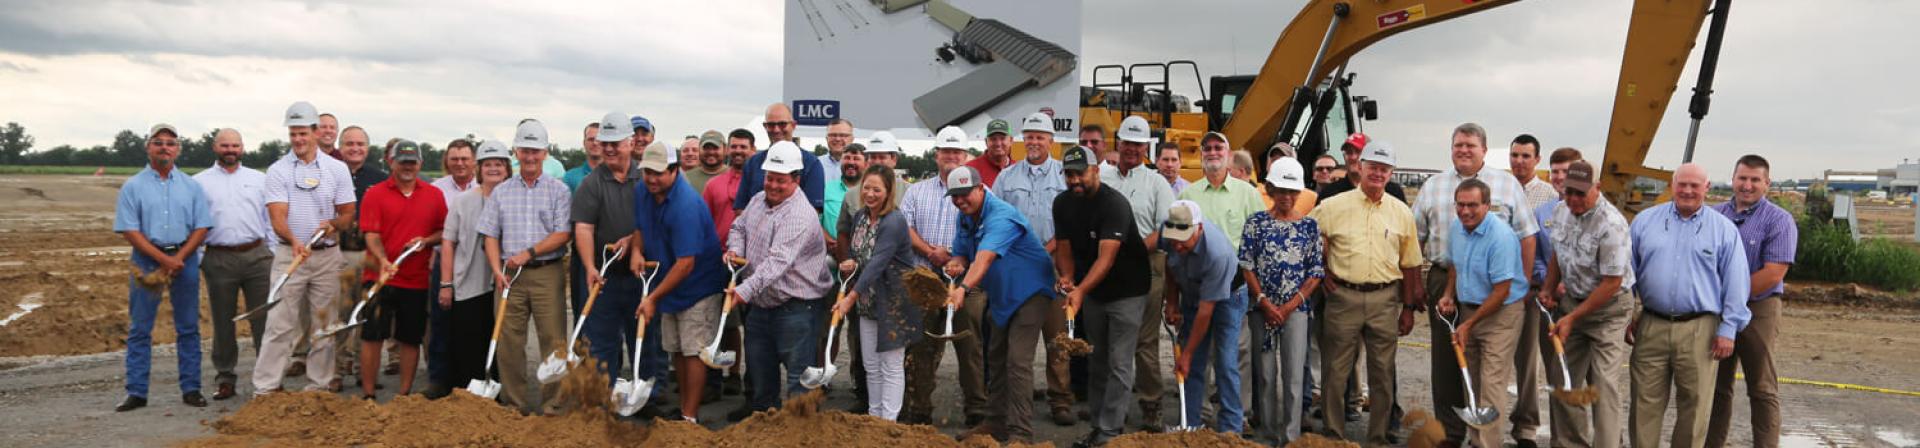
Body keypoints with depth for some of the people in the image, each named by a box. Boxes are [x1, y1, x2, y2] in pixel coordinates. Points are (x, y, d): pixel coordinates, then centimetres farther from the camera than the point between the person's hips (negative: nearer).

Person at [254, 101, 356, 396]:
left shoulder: (337, 169, 5)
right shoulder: (278, 171, -1)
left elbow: (348, 214, 6)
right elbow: (277, 216, -11)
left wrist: (334, 223, -17)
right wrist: (294, 241, -30)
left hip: (328, 255, 2)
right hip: (289, 254, -2)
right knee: (280, 324, -4)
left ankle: (320, 384, 16)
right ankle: (265, 388, -1)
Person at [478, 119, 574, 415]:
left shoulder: (558, 190, 4)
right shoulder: (501, 192, 13)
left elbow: (563, 233, -4)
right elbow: (491, 235, 10)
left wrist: (529, 252, -12)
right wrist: (497, 269, -3)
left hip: (547, 273, -3)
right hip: (510, 275, 3)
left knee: (553, 340, -5)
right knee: (508, 341, 4)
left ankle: (551, 404, 3)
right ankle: (513, 404, 14)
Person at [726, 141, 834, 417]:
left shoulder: (800, 215, -21)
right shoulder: (758, 200, 7)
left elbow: (778, 260, -30)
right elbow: (739, 227, 23)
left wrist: (746, 290, -37)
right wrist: (735, 249, 0)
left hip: (794, 308, -9)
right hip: (760, 304, 9)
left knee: (798, 369, -4)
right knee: (758, 364, 22)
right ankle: (761, 408, 40)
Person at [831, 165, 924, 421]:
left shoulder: (894, 222, -21)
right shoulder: (860, 217, 5)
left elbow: (877, 263, -29)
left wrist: (851, 297, -35)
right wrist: (851, 263, -7)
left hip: (893, 302, -8)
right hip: (868, 302, 8)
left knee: (891, 366, 0)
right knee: (870, 366, 14)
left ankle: (889, 420, 7)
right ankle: (874, 415, 25)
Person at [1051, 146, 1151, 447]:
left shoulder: (1114, 204, -24)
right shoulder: (1062, 203, -3)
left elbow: (1106, 257, -32)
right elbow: (1064, 248, 0)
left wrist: (1080, 290, -42)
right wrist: (1067, 277, -20)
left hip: (1127, 291, -6)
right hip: (1092, 292, 7)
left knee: (1118, 364, -6)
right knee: (1097, 362, 13)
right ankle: (1098, 423, 22)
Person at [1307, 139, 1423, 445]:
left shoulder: (1401, 213, 7)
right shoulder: (1334, 206, 0)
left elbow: (1410, 265, 11)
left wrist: (1409, 308, 8)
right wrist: (1322, 273, 1)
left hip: (1385, 299, 2)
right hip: (1343, 296, -2)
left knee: (1382, 372, 8)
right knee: (1335, 370, 2)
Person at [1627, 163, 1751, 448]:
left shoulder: (1724, 229, 4)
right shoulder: (1645, 220, 8)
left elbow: (1736, 284, 4)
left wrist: (1728, 329, -2)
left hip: (1699, 330, -1)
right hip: (1650, 326, 1)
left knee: (1694, 406, 5)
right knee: (1645, 403, 3)